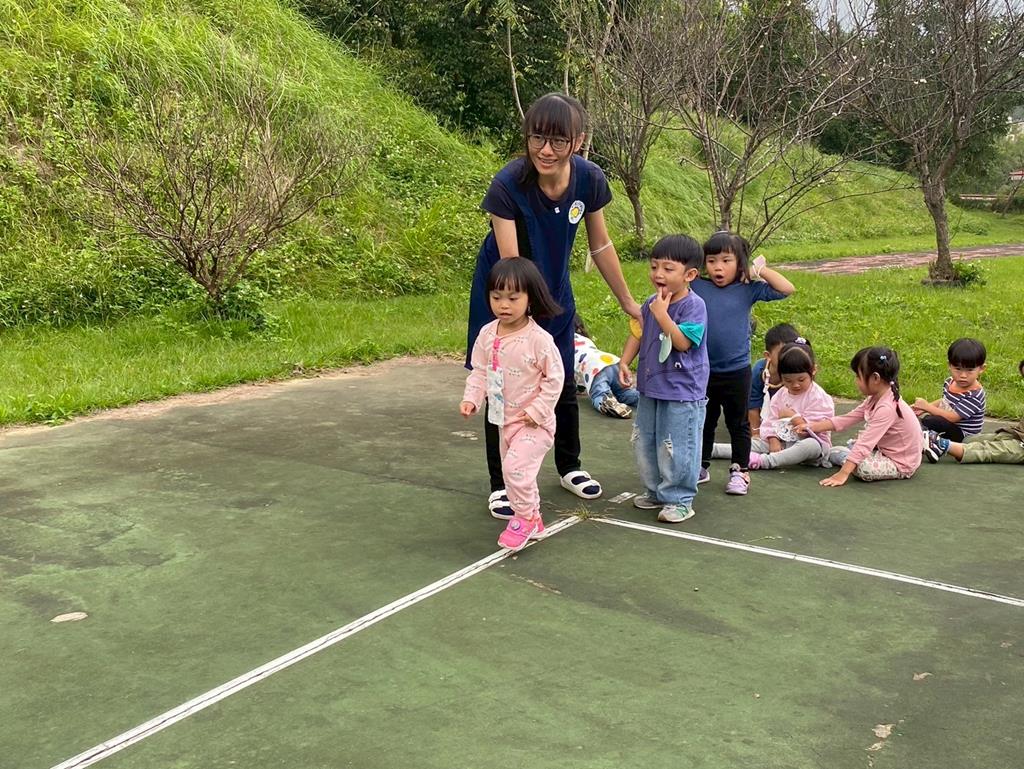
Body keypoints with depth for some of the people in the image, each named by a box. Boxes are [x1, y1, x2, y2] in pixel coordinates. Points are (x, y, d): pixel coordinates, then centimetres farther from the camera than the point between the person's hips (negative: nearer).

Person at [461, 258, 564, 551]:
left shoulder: (539, 339, -20)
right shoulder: (487, 334, -3)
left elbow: (555, 379, -14)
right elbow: (479, 371, 6)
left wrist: (536, 409, -18)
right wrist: (471, 398, -9)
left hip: (533, 422, -7)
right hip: (504, 419, 7)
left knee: (515, 465, -20)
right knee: (513, 470, 17)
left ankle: (525, 518, 3)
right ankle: (532, 520, 35)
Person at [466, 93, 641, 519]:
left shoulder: (589, 180, -18)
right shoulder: (507, 185, -31)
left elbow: (600, 245, -3)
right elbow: (510, 266, -34)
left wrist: (628, 302, 5)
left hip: (554, 291, 4)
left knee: (564, 386, 15)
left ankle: (569, 467, 37)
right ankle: (501, 485, 16)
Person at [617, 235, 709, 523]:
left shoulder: (694, 305, -16)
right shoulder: (651, 303, 5)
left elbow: (682, 342, -26)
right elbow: (637, 334, 15)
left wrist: (662, 314, -24)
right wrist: (624, 362, 5)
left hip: (682, 392, -8)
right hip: (650, 386, 8)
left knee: (676, 448, -1)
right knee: (645, 443, 17)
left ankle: (679, 499, 13)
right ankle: (655, 491, 33)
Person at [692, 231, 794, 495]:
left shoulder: (748, 290, -7)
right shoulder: (696, 287, -5)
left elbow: (787, 289, -8)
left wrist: (760, 269, -11)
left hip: (736, 371, -2)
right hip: (702, 370, 2)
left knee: (738, 424, 13)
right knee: (703, 422, 18)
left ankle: (740, 471, 25)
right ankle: (700, 467, 33)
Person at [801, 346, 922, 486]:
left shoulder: (887, 408, -31)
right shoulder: (875, 399, -2)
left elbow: (865, 443, -34)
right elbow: (846, 419, 2)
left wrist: (842, 474, -36)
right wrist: (811, 427, -4)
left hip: (901, 465, -8)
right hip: (885, 450, 8)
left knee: (862, 467, -31)